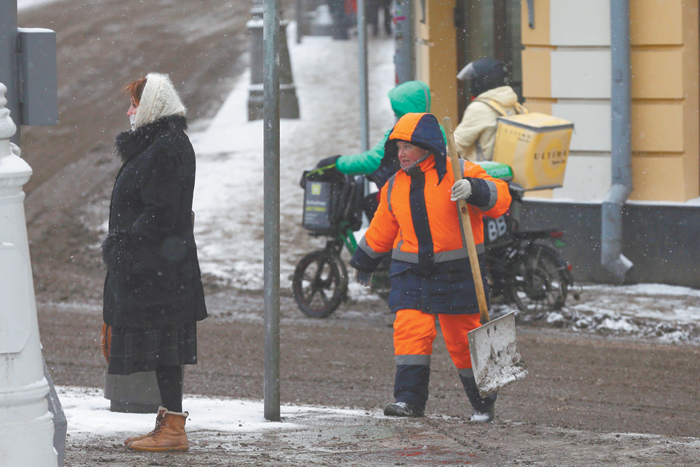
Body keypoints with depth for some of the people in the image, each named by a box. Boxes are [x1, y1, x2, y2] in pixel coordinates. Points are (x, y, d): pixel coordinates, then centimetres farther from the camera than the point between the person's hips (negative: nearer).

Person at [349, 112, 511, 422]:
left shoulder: (457, 173, -5)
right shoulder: (395, 187, 11)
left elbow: (500, 198, -14)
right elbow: (381, 230, 24)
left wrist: (474, 189, -32)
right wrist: (365, 262, 33)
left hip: (457, 275, -4)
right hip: (411, 274, 4)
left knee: (464, 341, 2)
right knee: (410, 330, -14)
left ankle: (483, 404, 18)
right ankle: (409, 399, -15)